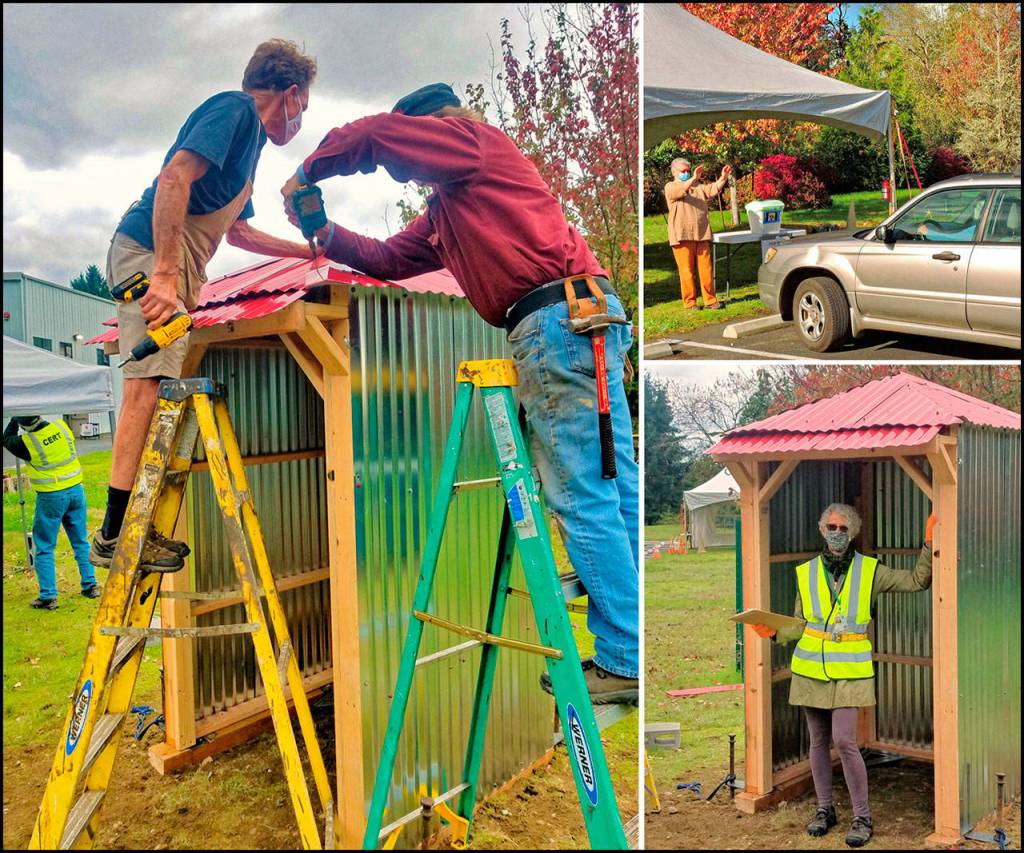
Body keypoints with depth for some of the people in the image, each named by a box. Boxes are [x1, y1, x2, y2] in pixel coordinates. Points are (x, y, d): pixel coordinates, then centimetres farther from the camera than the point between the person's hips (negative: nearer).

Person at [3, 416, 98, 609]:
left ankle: (48, 596, 6)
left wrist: (14, 420, 12)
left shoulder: (26, 443, -17)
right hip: (75, 490, 4)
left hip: (50, 497, -4)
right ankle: (90, 585, 20)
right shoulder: (61, 426, -6)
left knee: (44, 548, 6)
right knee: (81, 542, 15)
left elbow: (7, 439, 5)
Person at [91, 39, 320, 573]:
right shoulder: (235, 108, -4)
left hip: (177, 264, 10)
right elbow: (175, 176, -20)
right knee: (151, 380, -18)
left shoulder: (249, 135, 27)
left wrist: (305, 251, 45)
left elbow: (237, 231, 39)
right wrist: (164, 273, -27)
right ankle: (117, 532, -21)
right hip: (150, 250, -10)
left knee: (161, 382, 5)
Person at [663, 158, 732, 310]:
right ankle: (690, 302, 3)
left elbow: (714, 189, 7)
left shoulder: (698, 187, 20)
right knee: (686, 271, -3)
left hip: (701, 236, 5)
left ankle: (710, 300, 8)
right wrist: (693, 178, -32)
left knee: (706, 270, 3)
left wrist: (723, 178, -11)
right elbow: (681, 190, -17)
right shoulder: (670, 187, 4)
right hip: (682, 237, -4)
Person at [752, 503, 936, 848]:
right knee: (818, 741, 9)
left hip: (850, 670, -2)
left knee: (844, 741, -11)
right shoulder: (805, 573, 4)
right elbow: (800, 625, 9)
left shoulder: (870, 570, 0)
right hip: (810, 667, 3)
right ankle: (824, 809, 26)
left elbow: (917, 581, 2)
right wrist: (775, 632, -8)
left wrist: (929, 545, -8)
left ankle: (862, 817, 4)